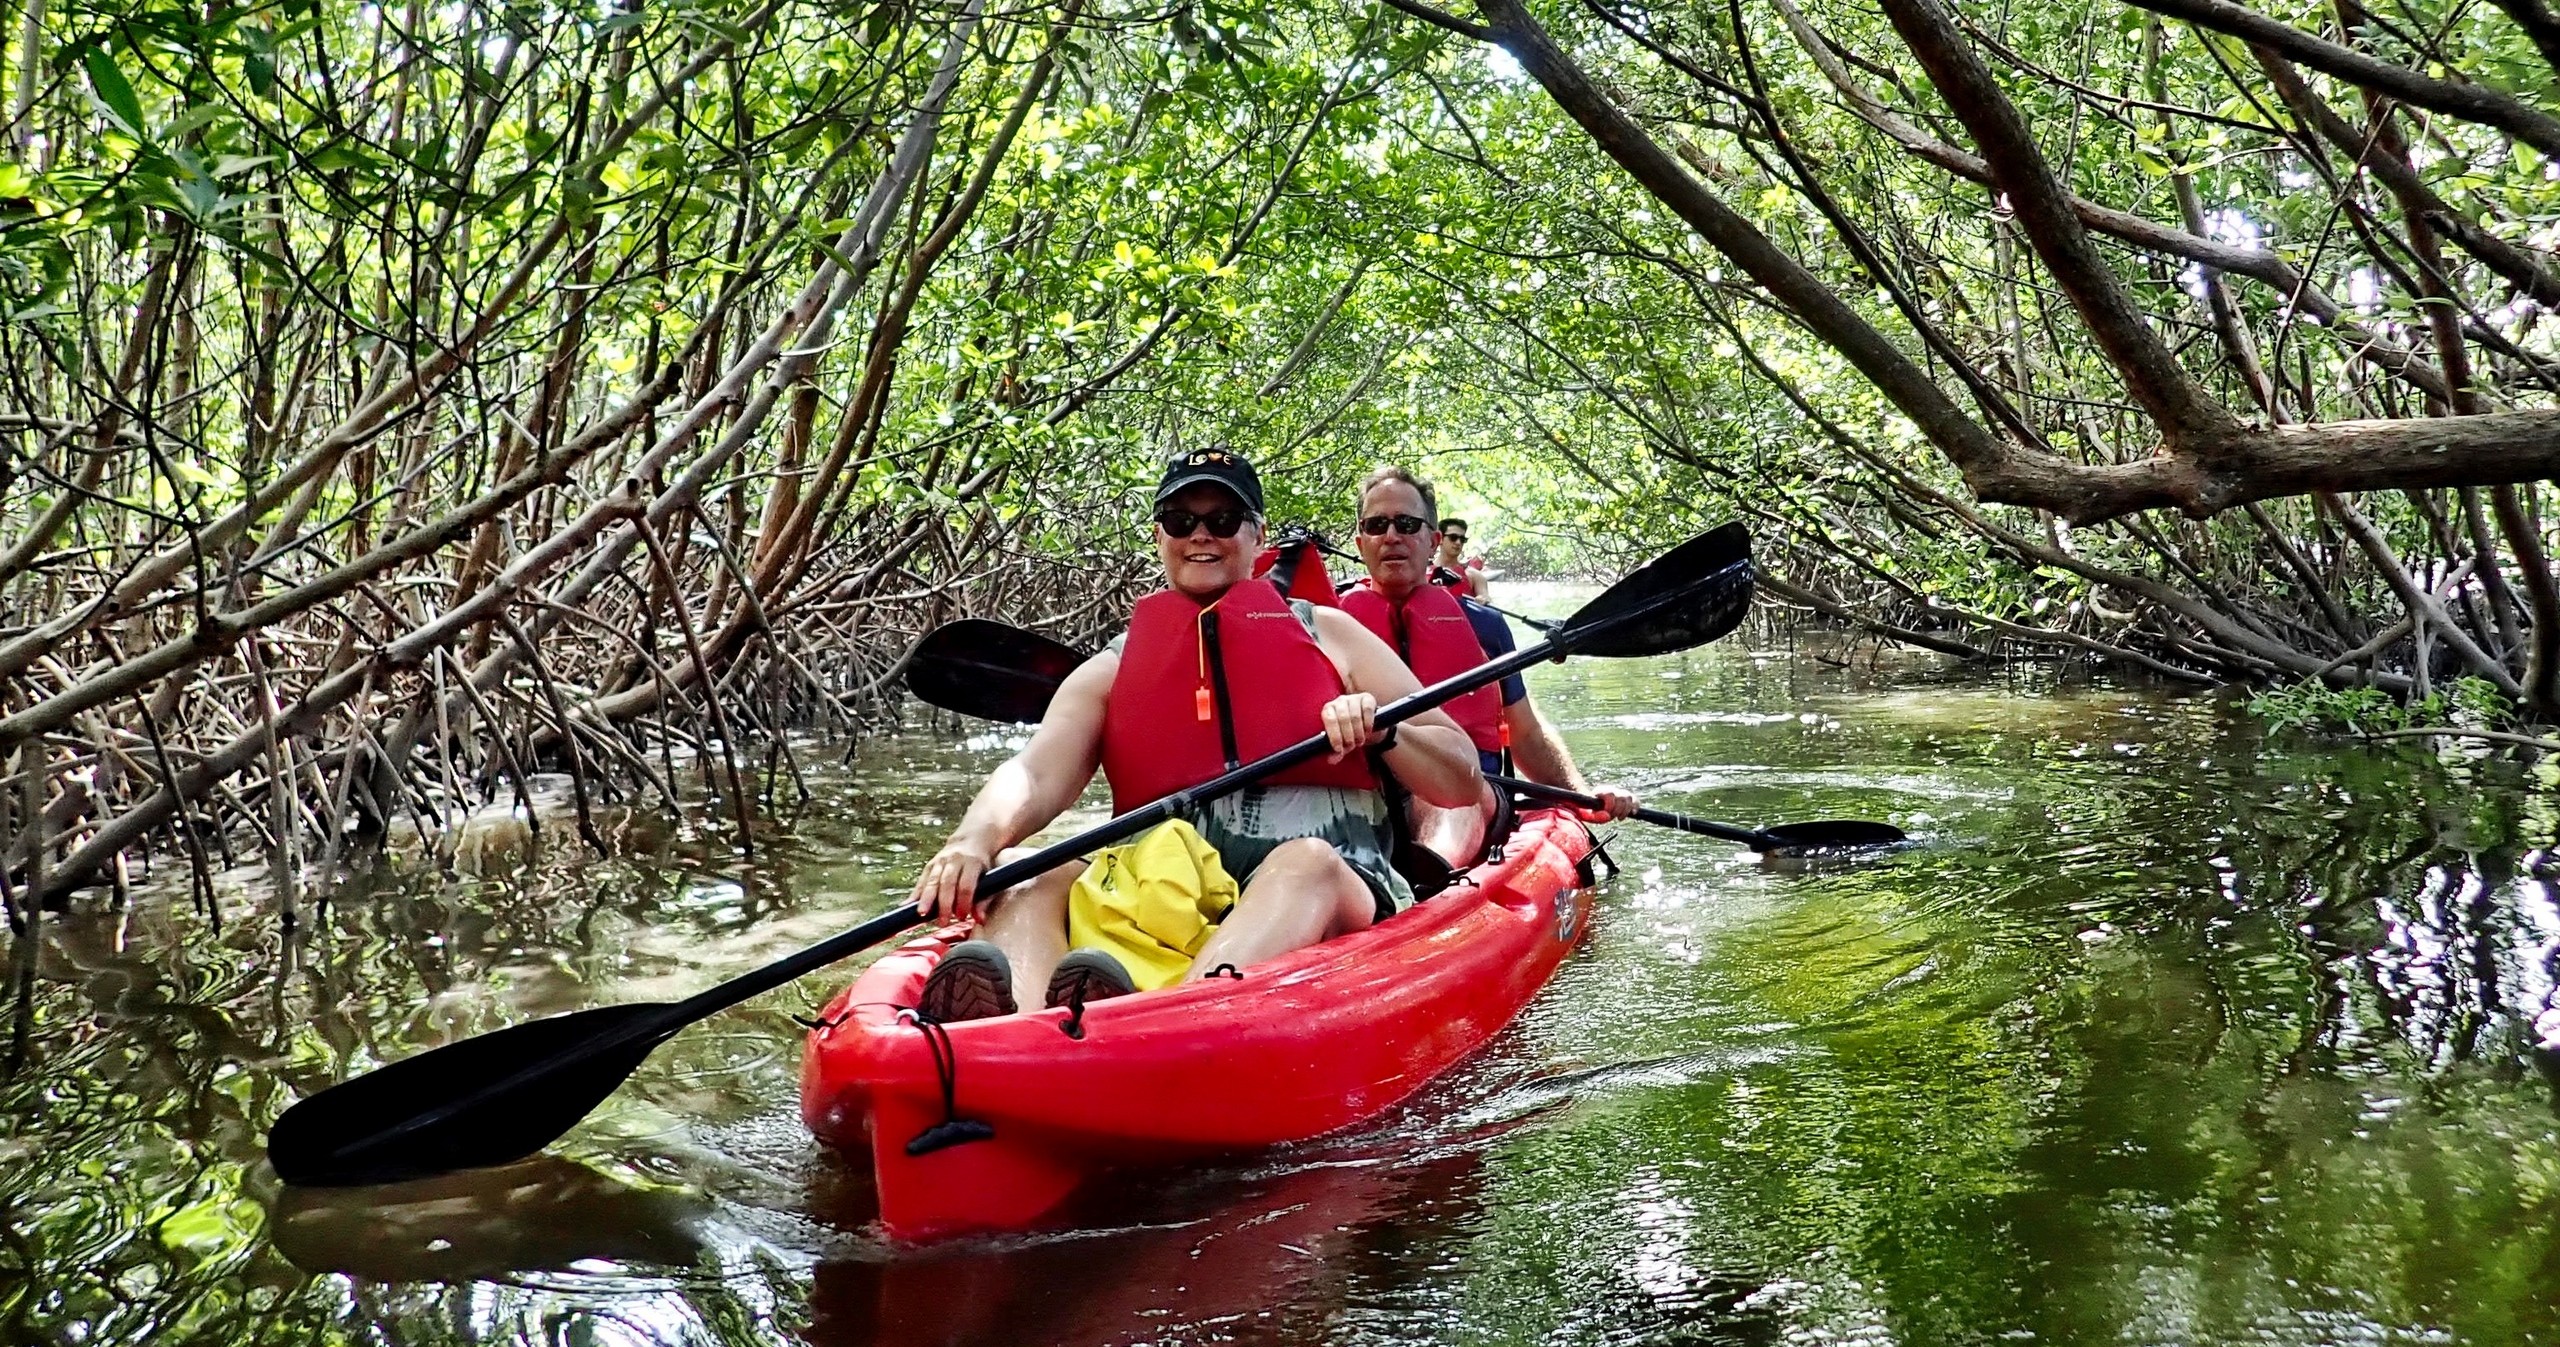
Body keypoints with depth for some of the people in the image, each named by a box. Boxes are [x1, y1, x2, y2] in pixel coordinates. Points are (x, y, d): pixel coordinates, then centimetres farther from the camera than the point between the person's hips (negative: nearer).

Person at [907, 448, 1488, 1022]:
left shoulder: (1329, 635, 15)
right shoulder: (1109, 673, 18)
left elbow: (1464, 783, 11)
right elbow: (1035, 775, -1)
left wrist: (1382, 731, -10)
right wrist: (975, 840, -24)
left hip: (1328, 909, -1)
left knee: (1306, 862, -34)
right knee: (1026, 878, -22)